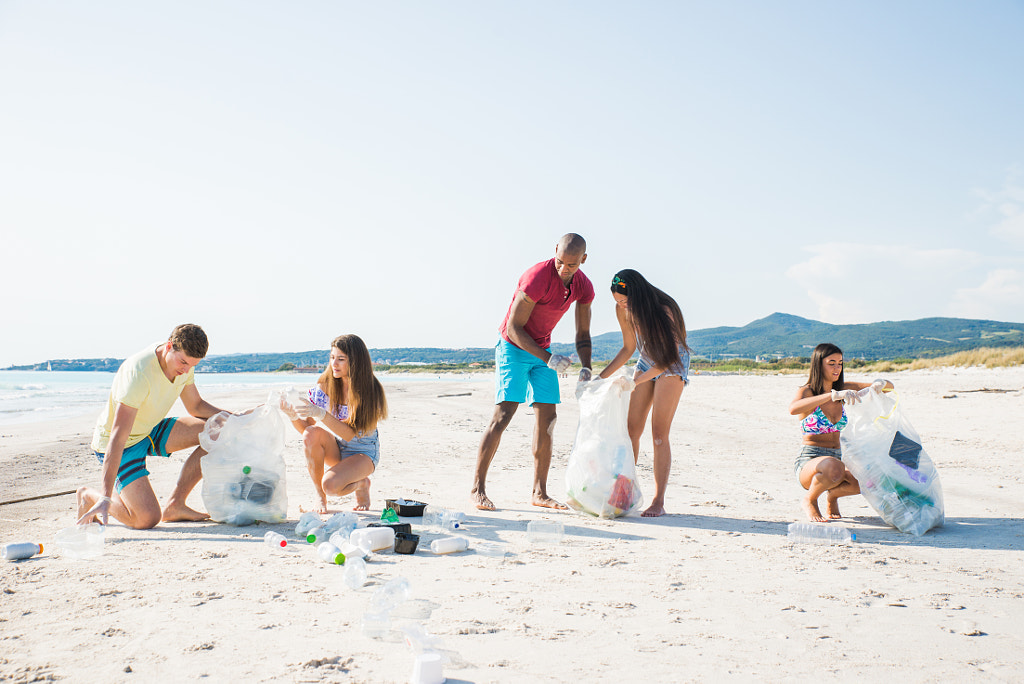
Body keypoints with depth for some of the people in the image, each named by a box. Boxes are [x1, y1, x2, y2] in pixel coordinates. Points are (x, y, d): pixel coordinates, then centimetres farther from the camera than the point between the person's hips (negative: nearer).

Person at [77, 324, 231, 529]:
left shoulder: (183, 363, -9)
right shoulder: (138, 373, -33)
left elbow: (196, 406, 7)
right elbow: (118, 436, -38)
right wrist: (106, 497, -42)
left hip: (149, 432, 8)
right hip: (123, 444, -8)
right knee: (147, 518, -21)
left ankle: (174, 505, -1)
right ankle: (90, 495, 8)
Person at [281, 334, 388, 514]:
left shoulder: (371, 391, -20)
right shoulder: (327, 385, -8)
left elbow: (350, 434, -29)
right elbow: (306, 428, -9)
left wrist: (321, 414, -40)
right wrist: (293, 415, -30)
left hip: (362, 452, -4)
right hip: (335, 449, 4)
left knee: (331, 485, -31)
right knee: (313, 433, -29)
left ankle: (362, 484, 6)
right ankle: (321, 498, -12)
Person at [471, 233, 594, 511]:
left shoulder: (583, 288, -6)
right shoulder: (537, 278, -27)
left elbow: (583, 335, 3)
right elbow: (514, 327, -23)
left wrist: (586, 368, -14)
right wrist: (548, 359, -26)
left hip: (543, 350, 6)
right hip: (513, 347, -6)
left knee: (547, 417, 0)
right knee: (502, 415, -14)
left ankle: (539, 493, 7)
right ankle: (477, 488, -7)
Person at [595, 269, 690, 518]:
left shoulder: (664, 310, -30)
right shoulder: (623, 309, -12)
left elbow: (669, 357, -30)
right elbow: (628, 348, 1)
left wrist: (636, 380, -40)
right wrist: (601, 377, -6)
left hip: (673, 364, -6)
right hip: (646, 362, 6)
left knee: (659, 433, -12)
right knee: (631, 429, -3)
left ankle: (658, 502, -8)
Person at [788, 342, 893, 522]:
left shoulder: (844, 388, 8)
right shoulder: (806, 391, -9)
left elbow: (889, 387, 11)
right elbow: (793, 409, -34)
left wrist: (880, 384, -14)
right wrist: (834, 395, -40)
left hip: (837, 458, 6)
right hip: (808, 463, -6)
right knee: (834, 468, -39)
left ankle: (834, 495, 9)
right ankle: (810, 500, -7)